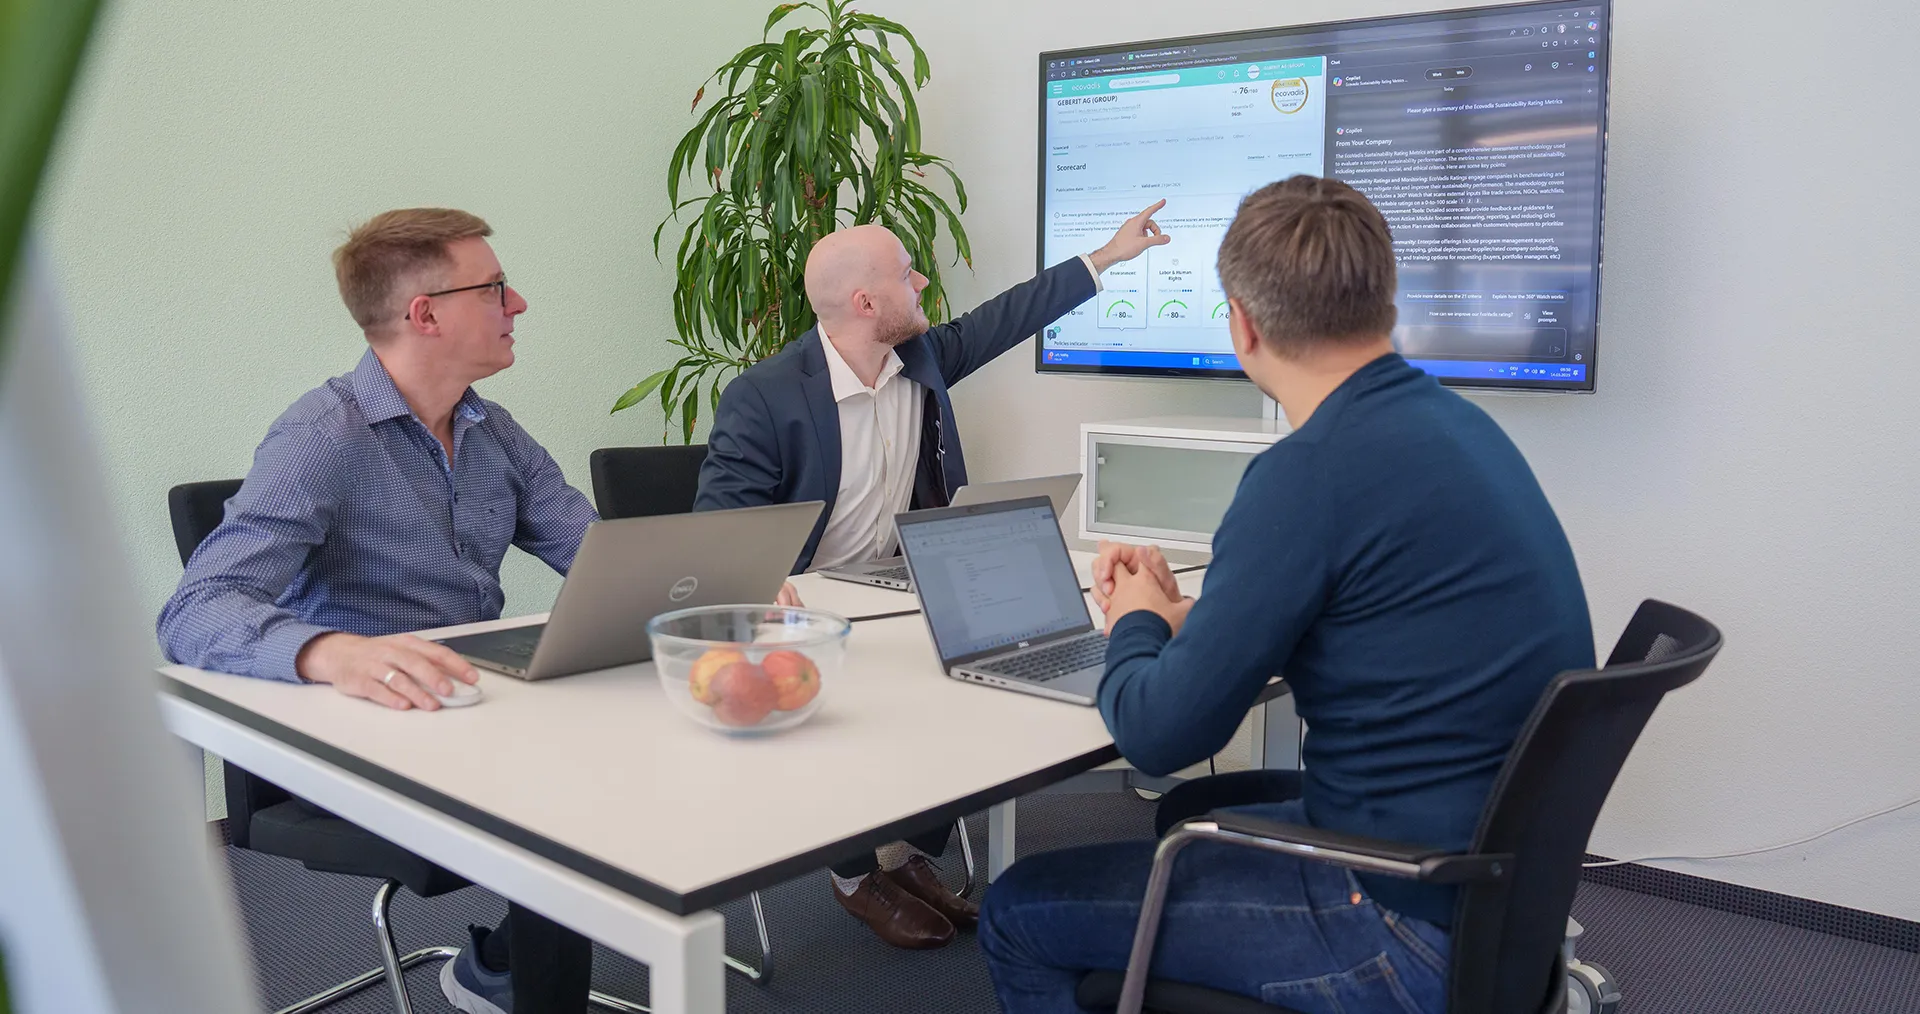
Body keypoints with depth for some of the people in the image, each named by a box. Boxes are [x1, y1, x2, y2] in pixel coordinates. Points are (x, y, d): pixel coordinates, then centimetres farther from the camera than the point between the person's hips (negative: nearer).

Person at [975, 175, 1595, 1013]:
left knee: (1019, 913, 0)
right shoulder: (1453, 418, 3)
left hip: (1413, 918, -9)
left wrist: (1134, 626, 1)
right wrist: (1186, 618, 12)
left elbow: (1158, 735, -19)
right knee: (1191, 809, 32)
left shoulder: (1312, 473, -25)